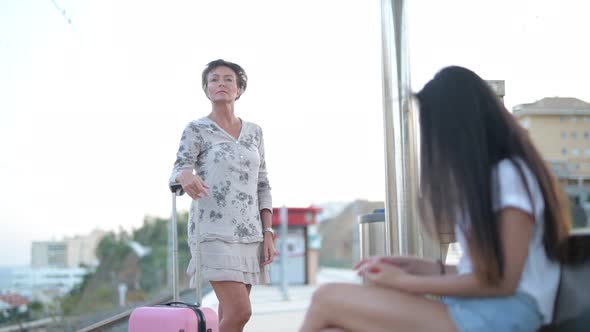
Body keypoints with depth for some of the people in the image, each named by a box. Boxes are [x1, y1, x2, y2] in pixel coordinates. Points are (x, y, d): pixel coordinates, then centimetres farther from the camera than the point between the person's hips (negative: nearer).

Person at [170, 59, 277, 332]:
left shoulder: (254, 132, 13)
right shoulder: (196, 130, 0)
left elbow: (263, 185, 14)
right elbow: (177, 173, -10)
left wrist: (268, 233, 5)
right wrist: (186, 176, -35)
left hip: (249, 233, 5)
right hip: (214, 231, -5)